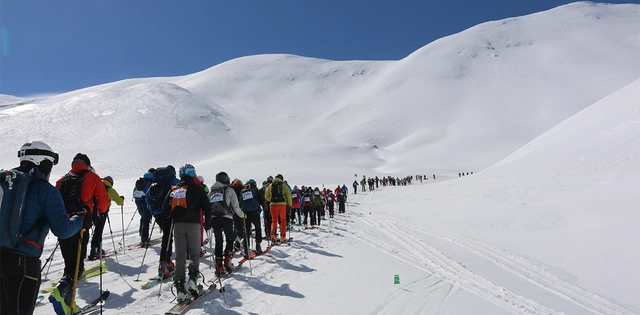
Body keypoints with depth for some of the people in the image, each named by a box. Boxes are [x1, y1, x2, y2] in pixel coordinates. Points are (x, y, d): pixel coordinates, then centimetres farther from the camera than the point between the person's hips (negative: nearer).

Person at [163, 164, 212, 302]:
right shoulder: (197, 188, 0)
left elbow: (165, 208, 7)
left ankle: (180, 287, 1)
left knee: (180, 255, 6)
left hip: (178, 225, 3)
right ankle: (193, 279, -11)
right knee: (194, 253, 8)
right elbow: (207, 207, -3)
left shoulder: (174, 189, 9)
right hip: (193, 224, -2)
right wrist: (208, 222, 10)